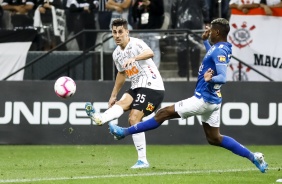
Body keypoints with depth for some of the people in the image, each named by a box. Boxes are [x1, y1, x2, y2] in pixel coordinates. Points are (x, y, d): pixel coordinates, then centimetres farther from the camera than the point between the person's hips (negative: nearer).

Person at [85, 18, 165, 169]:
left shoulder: (136, 44, -14)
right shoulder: (116, 54, 10)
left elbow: (150, 53, -37)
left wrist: (134, 58, -56)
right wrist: (113, 95, 29)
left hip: (152, 87, -7)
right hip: (136, 88, 7)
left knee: (134, 119, -21)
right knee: (122, 103, -24)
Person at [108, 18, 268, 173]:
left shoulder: (219, 51, -20)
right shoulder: (222, 48, 9)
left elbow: (223, 77, -32)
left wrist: (211, 79, -50)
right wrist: (205, 41, 33)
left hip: (203, 99, -9)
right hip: (213, 100, 9)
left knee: (164, 113, -2)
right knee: (214, 138, 16)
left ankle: (124, 132, 3)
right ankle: (253, 157, 11)